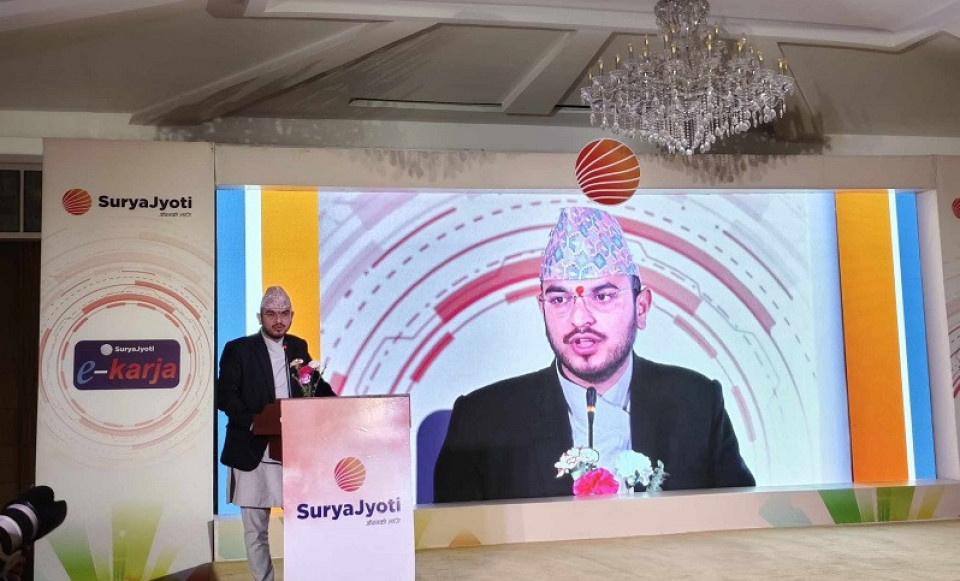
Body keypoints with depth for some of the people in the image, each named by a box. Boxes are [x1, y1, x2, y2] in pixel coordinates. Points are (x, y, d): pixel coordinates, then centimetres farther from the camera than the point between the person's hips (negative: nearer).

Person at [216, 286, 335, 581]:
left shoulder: (298, 347, 10)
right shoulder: (238, 349, -2)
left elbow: (316, 387, 15)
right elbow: (224, 396, -7)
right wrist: (254, 421, -20)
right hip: (252, 452, -3)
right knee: (255, 528, 6)